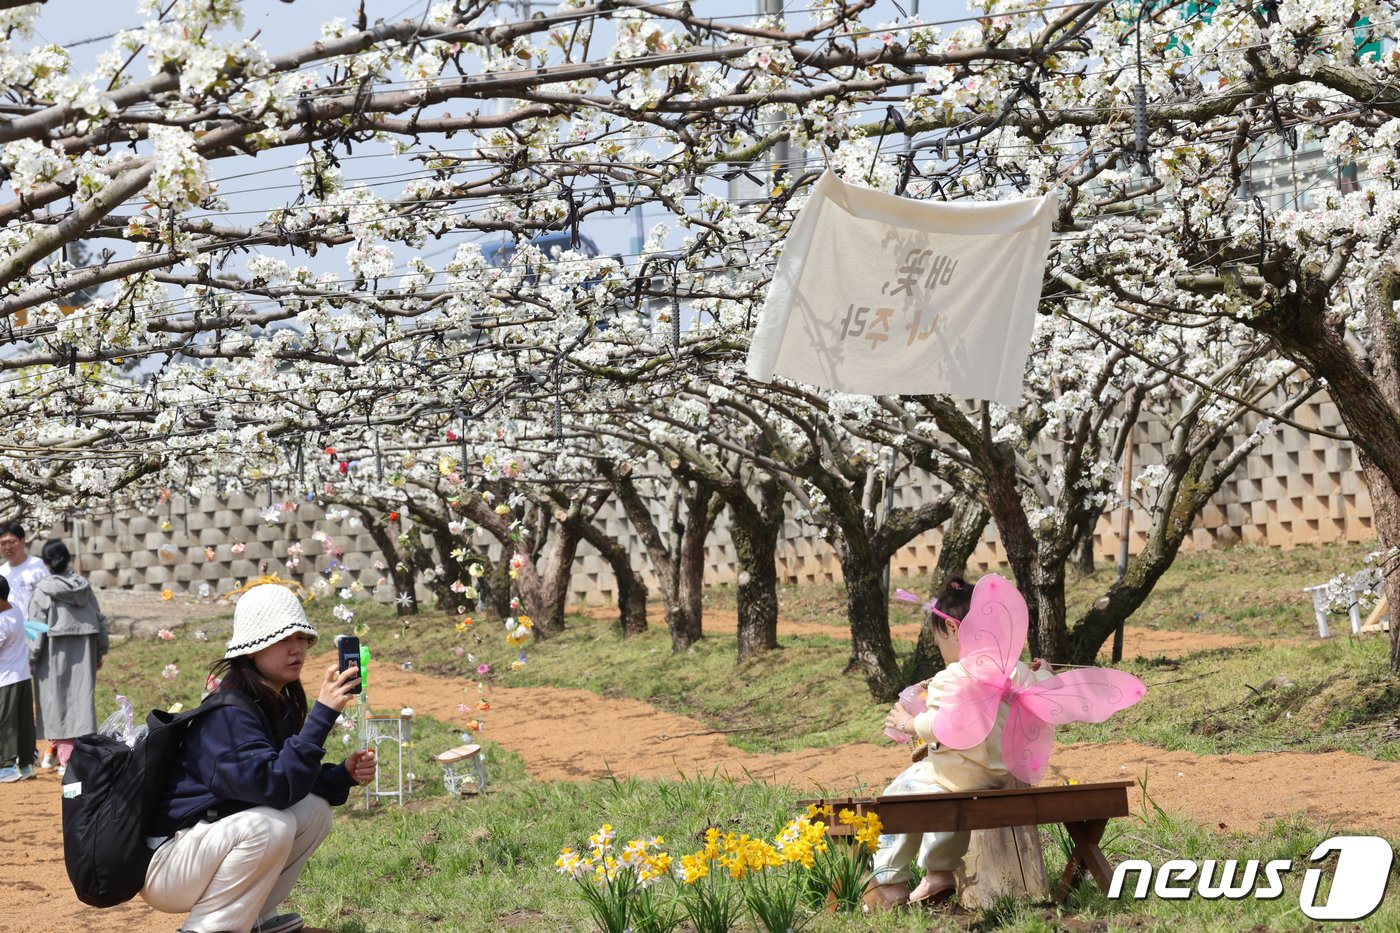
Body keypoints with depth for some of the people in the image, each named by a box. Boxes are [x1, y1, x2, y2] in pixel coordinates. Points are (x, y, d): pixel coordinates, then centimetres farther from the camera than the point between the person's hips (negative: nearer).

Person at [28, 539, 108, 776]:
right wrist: (100, 652, 19)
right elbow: (100, 621, 10)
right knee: (83, 697, 8)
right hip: (84, 654, 4)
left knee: (58, 703, 2)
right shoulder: (85, 586, 6)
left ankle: (66, 759, -3)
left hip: (55, 655, -4)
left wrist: (31, 658, -2)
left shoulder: (42, 590, -8)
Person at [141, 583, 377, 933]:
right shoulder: (229, 711, -22)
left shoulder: (282, 704, 5)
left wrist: (344, 774, -7)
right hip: (163, 865, -9)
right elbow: (276, 788, -33)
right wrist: (323, 712, -36)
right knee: (270, 825, -30)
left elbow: (294, 784, 11)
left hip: (214, 844, 9)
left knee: (315, 810, 0)